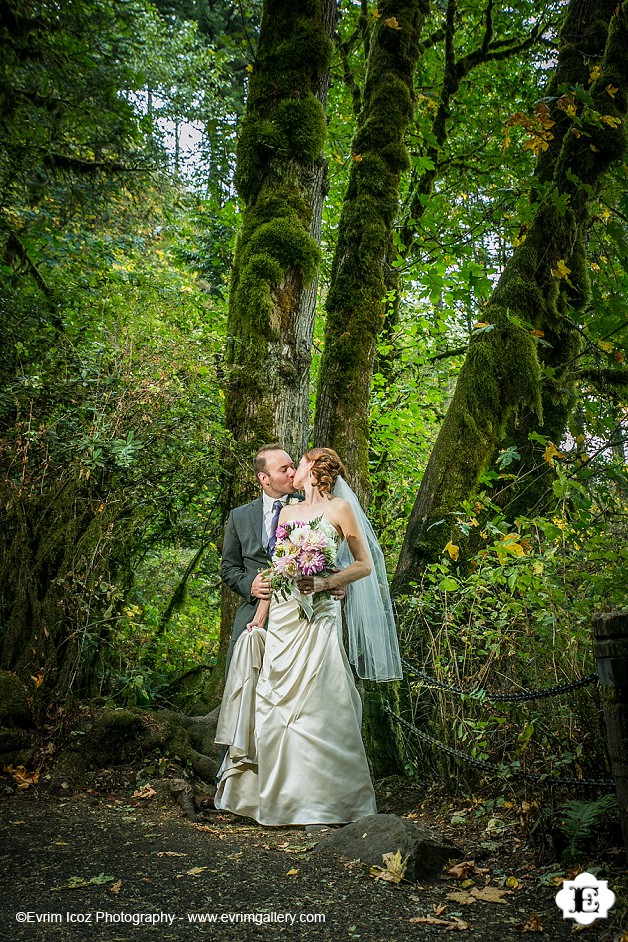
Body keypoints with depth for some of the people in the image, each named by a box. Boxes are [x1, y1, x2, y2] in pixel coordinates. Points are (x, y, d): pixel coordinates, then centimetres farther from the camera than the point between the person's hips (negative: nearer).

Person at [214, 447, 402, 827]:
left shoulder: (339, 508, 0)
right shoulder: (288, 512, 16)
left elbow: (364, 565, -3)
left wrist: (324, 583, -16)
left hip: (318, 616, -6)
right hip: (282, 615, 6)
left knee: (316, 704, -7)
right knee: (276, 704, 4)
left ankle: (327, 798, 5)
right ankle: (280, 792, 15)